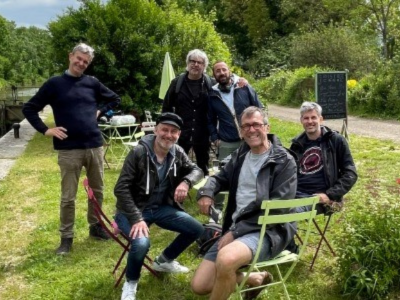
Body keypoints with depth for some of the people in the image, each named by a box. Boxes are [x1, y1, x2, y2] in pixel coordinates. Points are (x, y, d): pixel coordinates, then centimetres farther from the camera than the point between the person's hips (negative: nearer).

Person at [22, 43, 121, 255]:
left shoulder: (92, 83, 8)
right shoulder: (54, 84, 0)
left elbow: (115, 99, 22)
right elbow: (29, 109, 3)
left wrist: (99, 112, 8)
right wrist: (45, 130, -5)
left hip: (95, 146, 3)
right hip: (69, 149, -3)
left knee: (97, 190, 14)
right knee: (68, 197, 2)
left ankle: (95, 226, 32)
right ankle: (66, 237, 15)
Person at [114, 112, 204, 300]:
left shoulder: (177, 153, -3)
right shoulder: (139, 153, -19)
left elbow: (196, 170, 9)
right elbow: (121, 189, -21)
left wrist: (186, 182, -17)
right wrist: (137, 219, -31)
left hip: (161, 208, 6)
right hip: (134, 209, -6)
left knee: (196, 229, -3)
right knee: (141, 243, -34)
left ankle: (163, 261, 23)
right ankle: (130, 283, 0)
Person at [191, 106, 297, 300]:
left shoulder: (284, 161, -9)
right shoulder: (240, 155, 11)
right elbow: (221, 178, 25)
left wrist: (236, 232, -20)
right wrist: (206, 192, -2)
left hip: (269, 232, -7)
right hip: (235, 230, 7)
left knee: (226, 259, -38)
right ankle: (256, 278, 17)